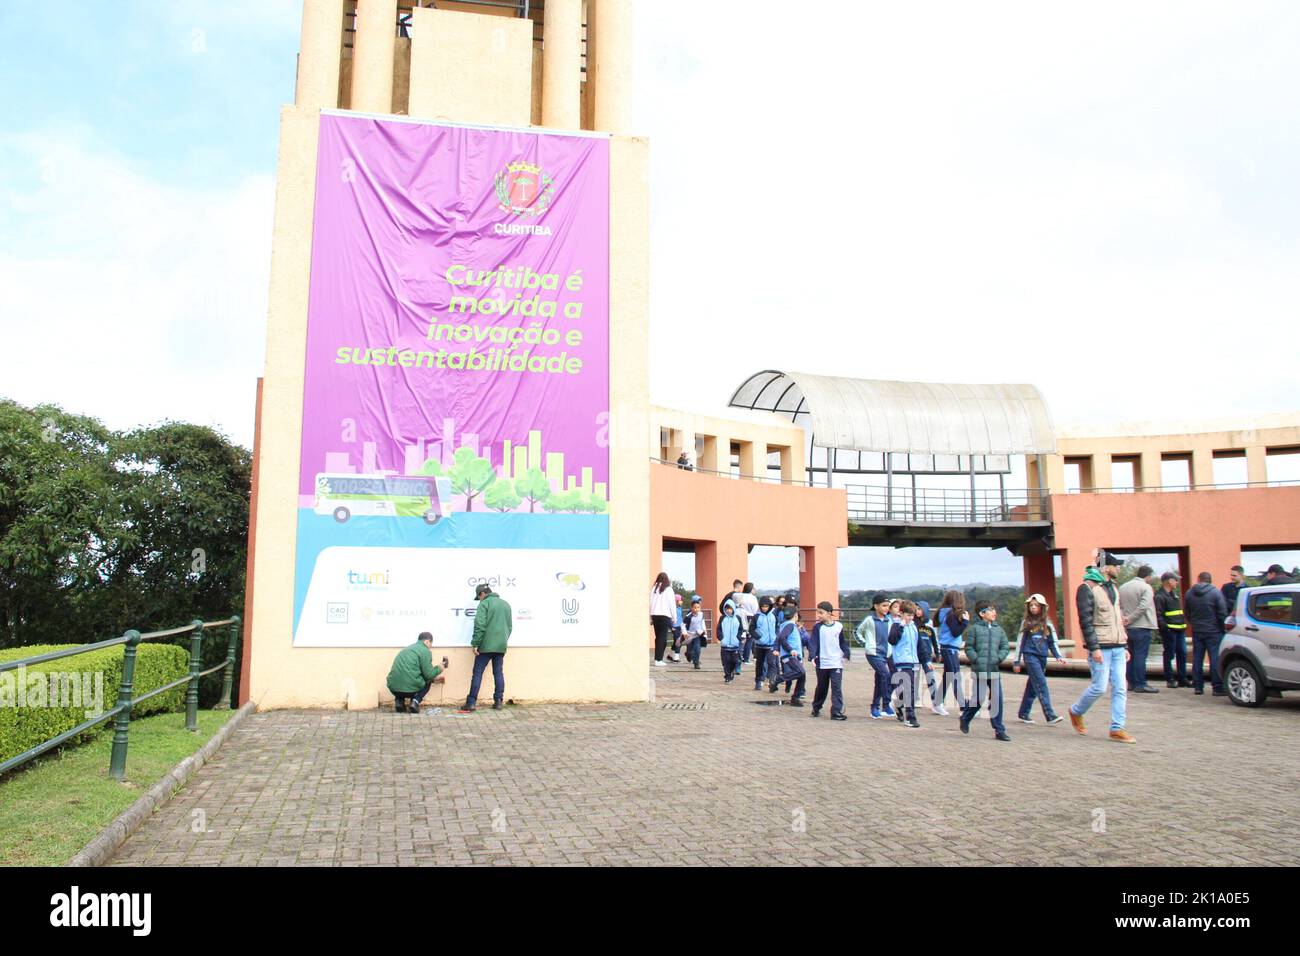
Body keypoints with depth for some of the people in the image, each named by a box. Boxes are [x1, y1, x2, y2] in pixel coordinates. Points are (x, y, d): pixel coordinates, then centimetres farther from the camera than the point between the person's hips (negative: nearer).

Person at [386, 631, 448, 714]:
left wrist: (434, 679, 42)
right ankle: (415, 701, 1)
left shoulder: (407, 649, 25)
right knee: (427, 682, 25)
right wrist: (439, 669, 16)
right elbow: (428, 674, -3)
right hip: (410, 689, -6)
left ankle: (399, 701, 12)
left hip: (393, 688, 6)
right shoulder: (425, 651, 0)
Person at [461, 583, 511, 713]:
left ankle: (471, 703, -3)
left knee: (477, 673, -1)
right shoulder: (506, 604, 15)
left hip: (486, 645, -5)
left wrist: (475, 644, -11)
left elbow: (479, 625, -14)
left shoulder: (485, 603, -6)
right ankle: (498, 701, 7)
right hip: (501, 646, 6)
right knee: (499, 673, 10)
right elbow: (510, 626, 19)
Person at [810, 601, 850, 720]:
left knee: (837, 687, -9)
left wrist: (846, 654, 1)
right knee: (821, 688, 13)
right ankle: (816, 708, 31)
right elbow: (814, 643, -7)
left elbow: (843, 642, 11)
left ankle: (837, 712, -10)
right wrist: (813, 657, -18)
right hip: (822, 663, 0)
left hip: (837, 662, 0)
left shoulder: (839, 626, 2)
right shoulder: (817, 627, -2)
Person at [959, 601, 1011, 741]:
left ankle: (999, 730, 7)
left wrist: (999, 658, -4)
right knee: (979, 699, 0)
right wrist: (977, 660, -13)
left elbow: (1005, 646, 12)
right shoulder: (974, 628, -3)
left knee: (997, 700, 1)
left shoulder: (999, 629, 11)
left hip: (994, 670, 4)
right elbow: (968, 647, -4)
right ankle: (965, 718, 27)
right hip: (979, 670, -4)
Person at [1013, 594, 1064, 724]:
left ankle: (1024, 714, 20)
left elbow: (1053, 642, 13)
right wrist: (1017, 661, 6)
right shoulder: (1026, 623, 3)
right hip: (1030, 656, -4)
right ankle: (1050, 715, -17)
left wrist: (1058, 656, -3)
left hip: (1043, 658, 4)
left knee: (1032, 686, 9)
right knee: (1041, 684, -14)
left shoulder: (1047, 624, 9)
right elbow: (1020, 642, 6)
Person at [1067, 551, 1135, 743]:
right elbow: (1085, 620, -13)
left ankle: (1117, 729, 7)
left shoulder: (1113, 588, 16)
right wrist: (1094, 647, -18)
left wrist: (1125, 646, 17)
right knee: (1099, 687, -6)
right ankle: (1076, 711, 18)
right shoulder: (1087, 588, -8)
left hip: (1118, 647, 7)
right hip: (1101, 647, -7)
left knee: (1120, 688, 2)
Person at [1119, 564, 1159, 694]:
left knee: (1131, 655, 14)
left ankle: (1132, 683, 18)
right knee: (1140, 656, -5)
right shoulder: (1145, 587, -9)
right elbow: (1143, 607, -20)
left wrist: (1124, 618, -2)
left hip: (1128, 628, 7)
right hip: (1142, 627, -6)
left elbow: (1119, 607, 6)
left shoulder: (1123, 587, 11)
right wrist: (1130, 618, -14)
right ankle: (1140, 685, -4)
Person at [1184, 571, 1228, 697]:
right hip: (1213, 631, -4)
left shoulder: (1189, 593, 5)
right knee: (1215, 658, -3)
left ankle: (1198, 686, 10)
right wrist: (1223, 628, 0)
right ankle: (1218, 687, -4)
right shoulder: (1215, 592, -10)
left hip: (1197, 631, 4)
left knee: (1197, 659, 8)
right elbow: (1222, 613, -10)